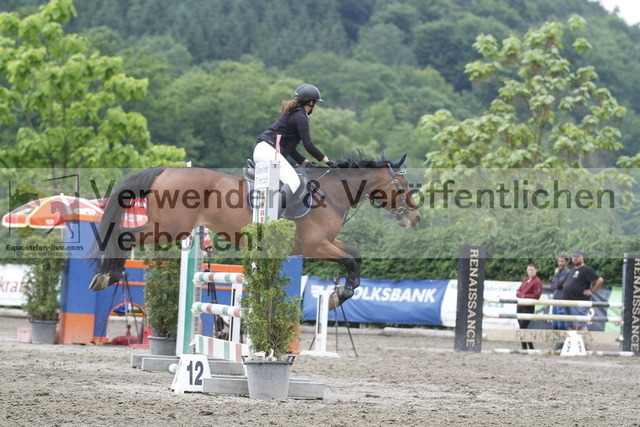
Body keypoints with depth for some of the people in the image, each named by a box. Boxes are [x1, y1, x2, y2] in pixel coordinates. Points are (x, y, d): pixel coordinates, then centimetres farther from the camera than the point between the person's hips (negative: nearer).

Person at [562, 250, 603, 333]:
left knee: (581, 325, -13)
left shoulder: (586, 269, -8)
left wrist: (592, 291, -12)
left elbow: (600, 280, -15)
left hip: (580, 302, -9)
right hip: (568, 301, 9)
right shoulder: (572, 270, 18)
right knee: (572, 325, 12)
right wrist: (565, 285, 17)